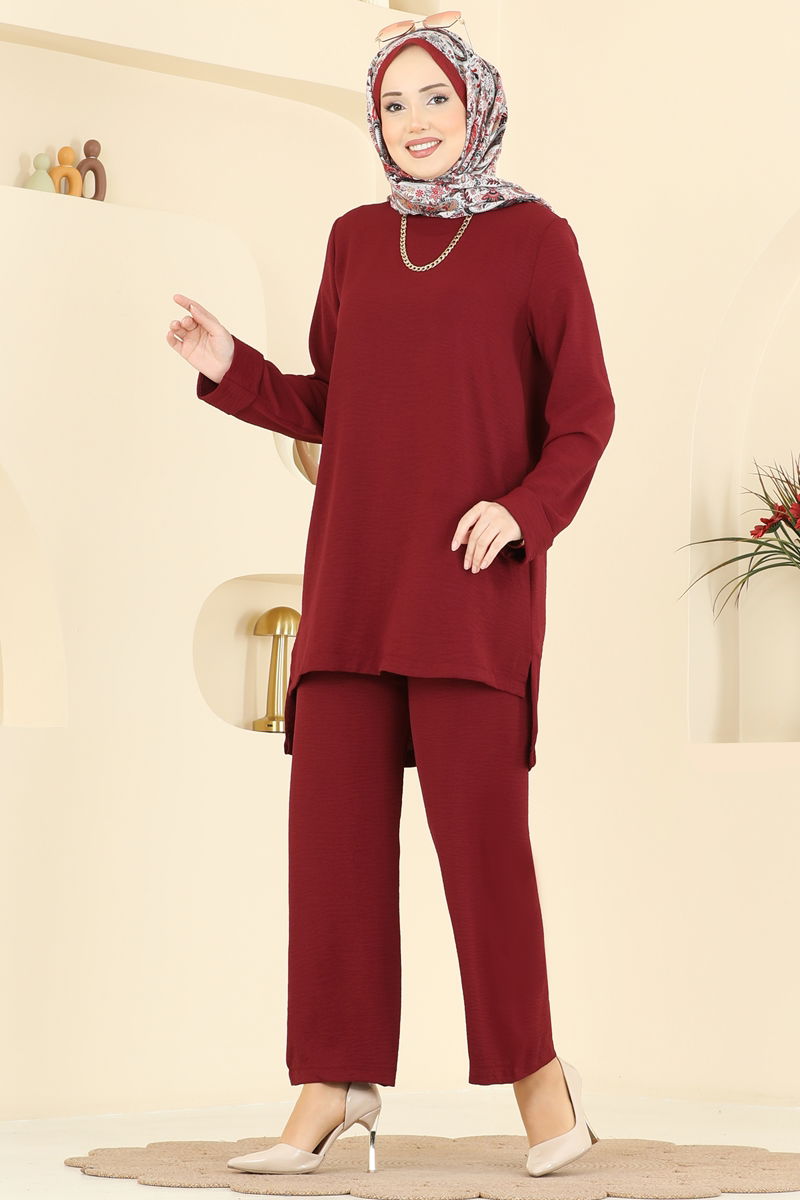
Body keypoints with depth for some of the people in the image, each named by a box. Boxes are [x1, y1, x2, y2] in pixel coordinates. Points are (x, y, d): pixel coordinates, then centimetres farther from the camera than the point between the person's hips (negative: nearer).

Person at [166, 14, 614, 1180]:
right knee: (335, 818, 1)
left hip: (472, 571, -4)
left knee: (477, 814, -8)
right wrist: (232, 371, 3)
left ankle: (537, 1071, 6)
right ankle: (337, 1081, 7)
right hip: (353, 567, 5)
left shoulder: (534, 237, 3)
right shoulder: (356, 240, 15)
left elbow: (585, 410, 0)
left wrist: (525, 507, -15)